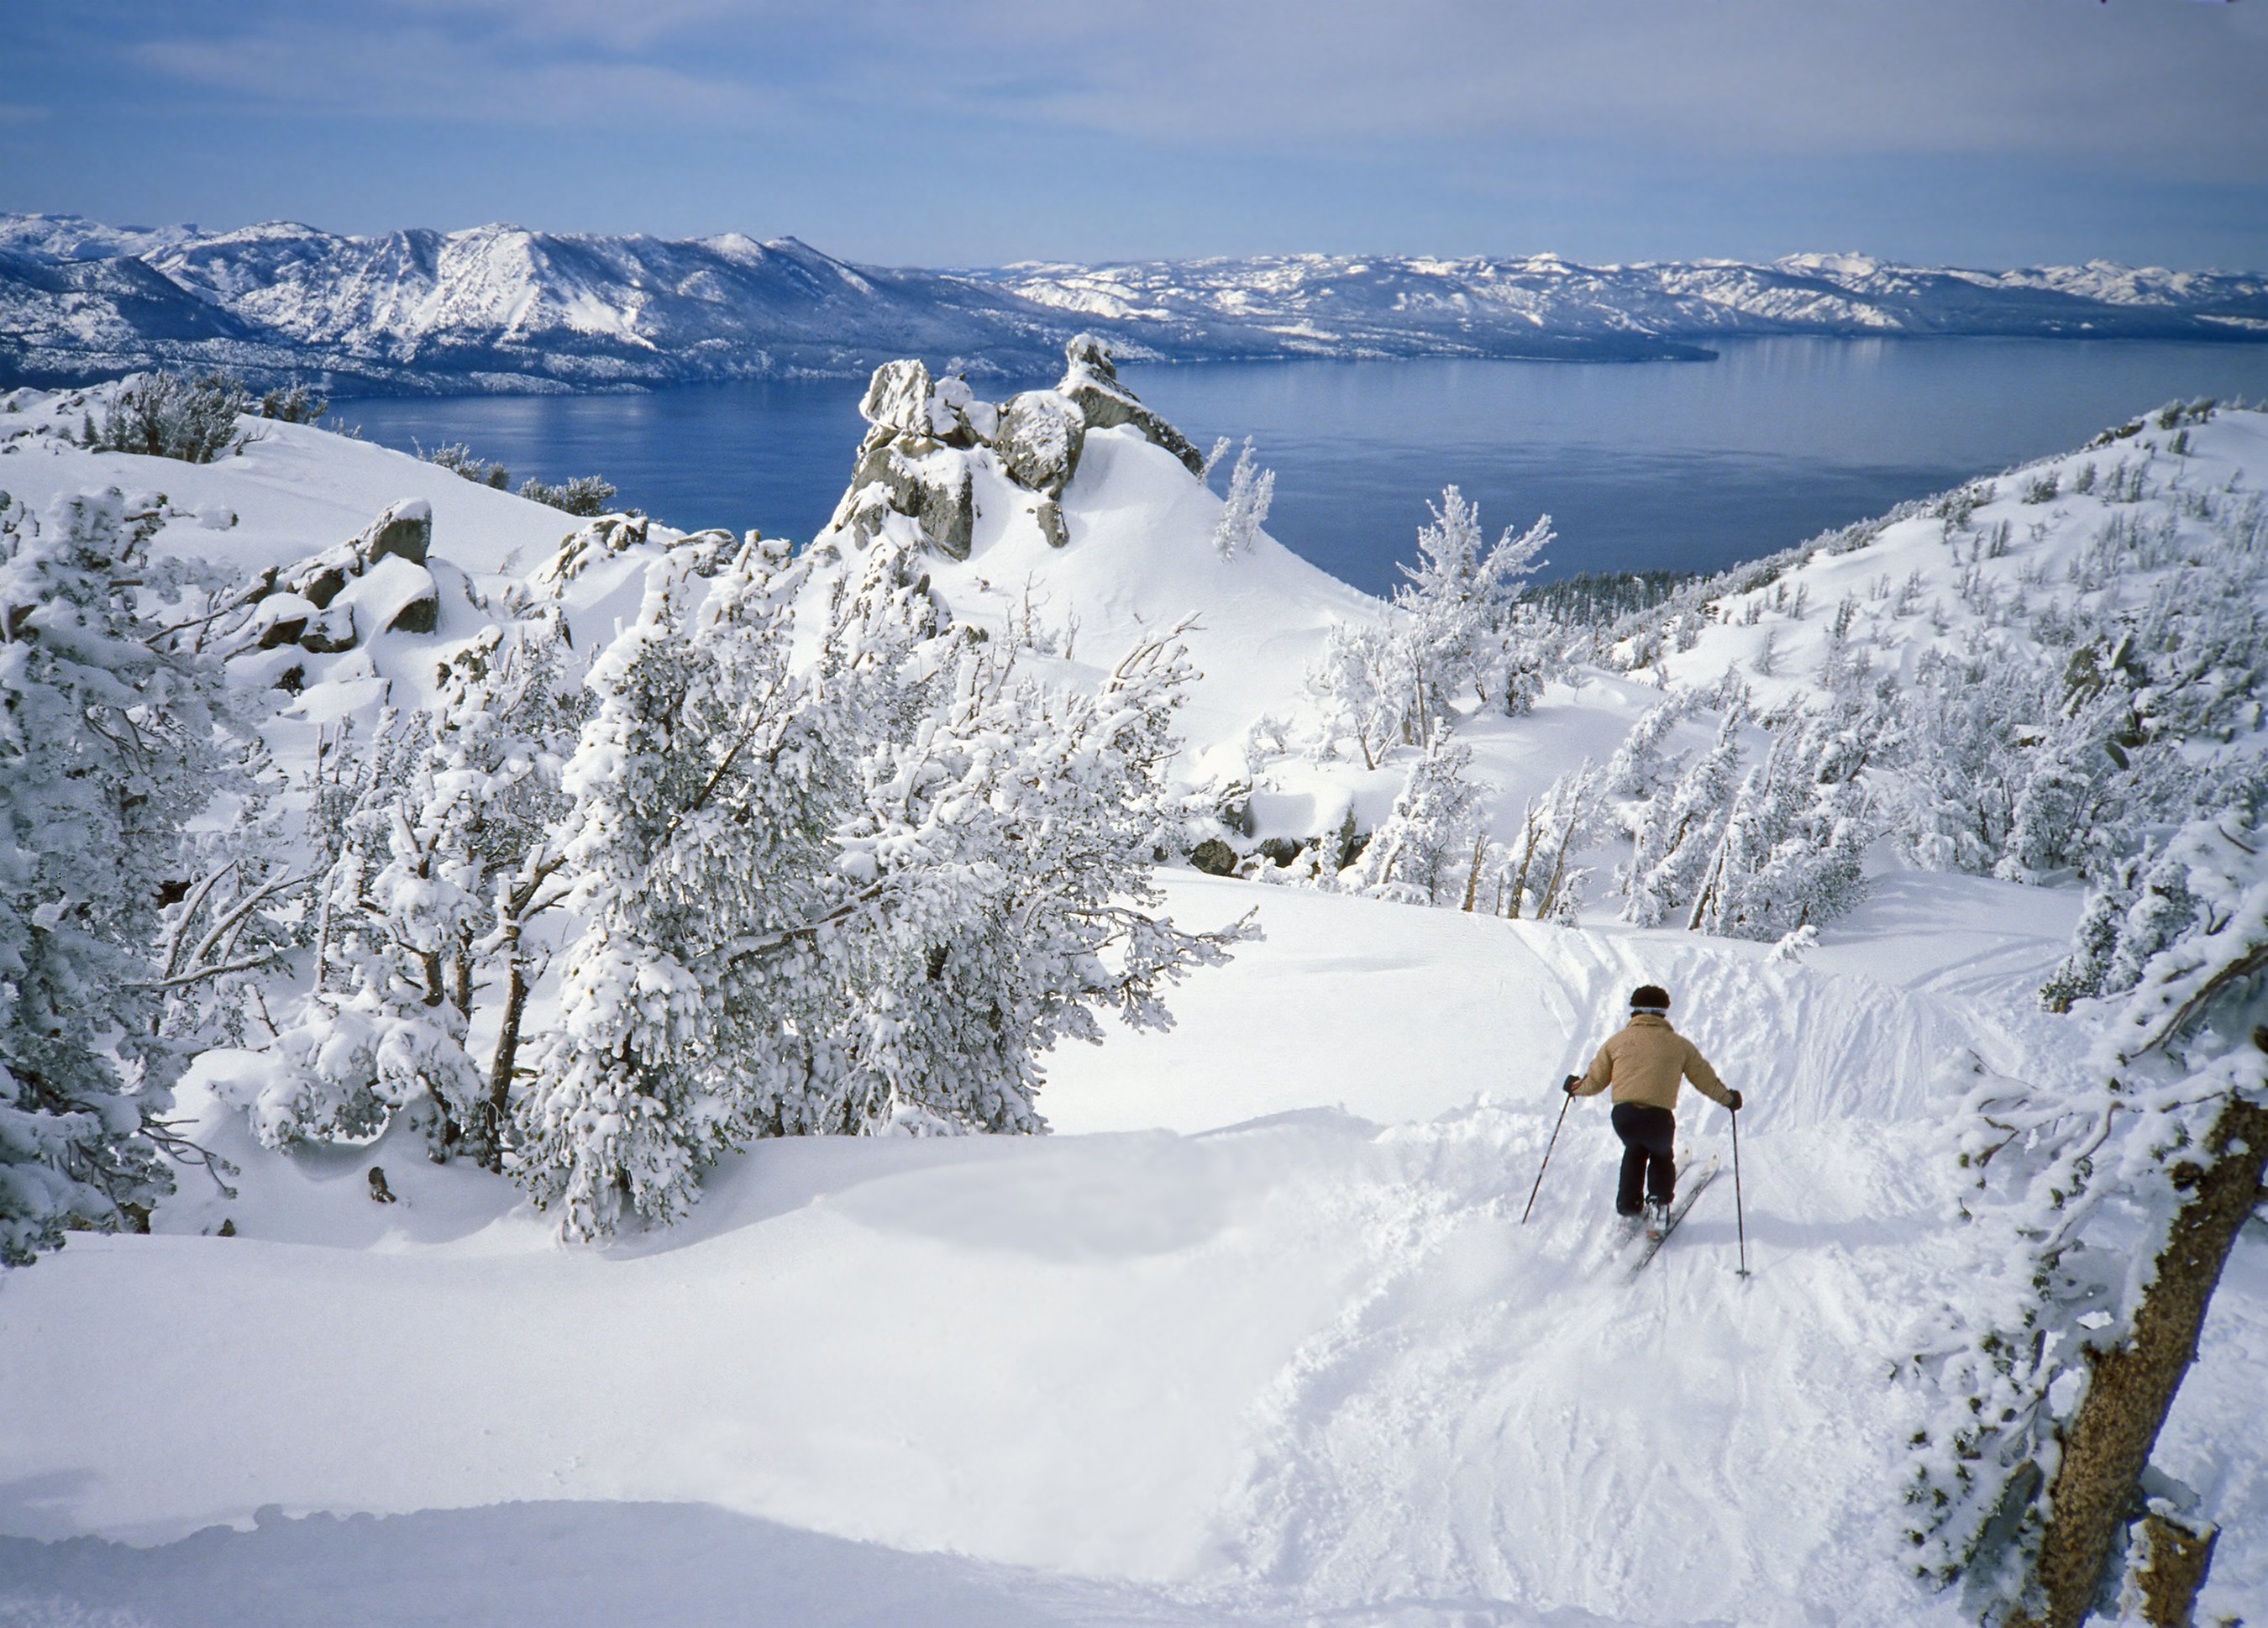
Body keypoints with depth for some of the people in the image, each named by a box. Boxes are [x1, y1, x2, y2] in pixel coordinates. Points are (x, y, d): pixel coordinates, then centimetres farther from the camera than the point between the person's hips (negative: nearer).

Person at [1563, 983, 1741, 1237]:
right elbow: (1706, 1079, 19)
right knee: (1662, 1156, 29)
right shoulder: (1679, 1045, 12)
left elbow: (1595, 1080, 17)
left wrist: (1576, 1086, 38)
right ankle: (1658, 1205, 16)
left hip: (1623, 1114, 1)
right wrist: (1728, 1098, 37)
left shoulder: (1618, 1040, 13)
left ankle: (1629, 1205, 32)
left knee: (1634, 1151, 33)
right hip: (1658, 1117, -1)